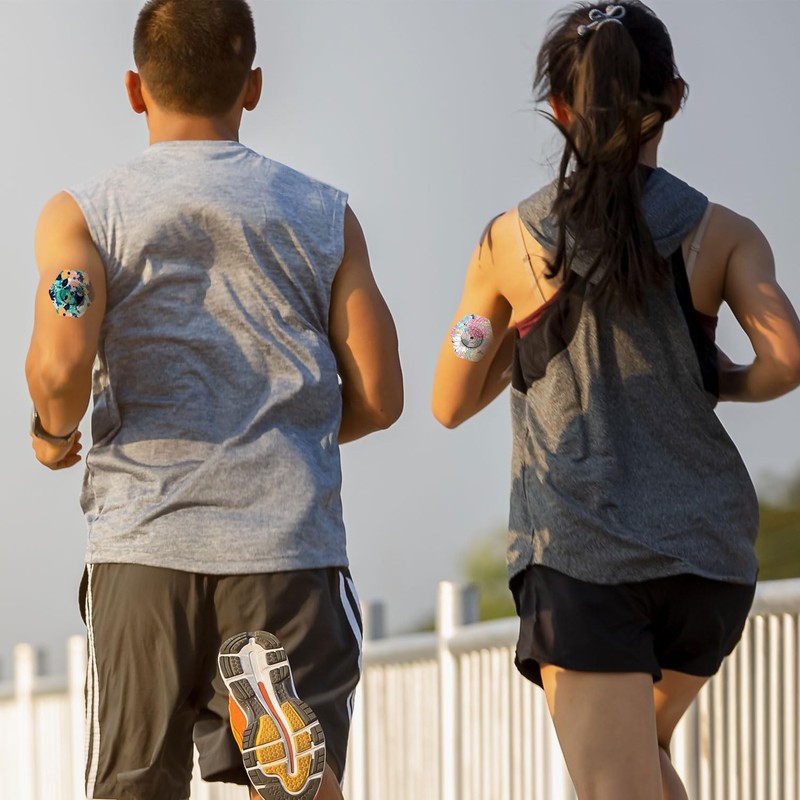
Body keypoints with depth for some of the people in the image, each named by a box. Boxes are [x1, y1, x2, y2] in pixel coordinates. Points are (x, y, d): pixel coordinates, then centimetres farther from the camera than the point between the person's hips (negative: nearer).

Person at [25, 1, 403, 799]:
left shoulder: (82, 215, 5)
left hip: (144, 548, 0)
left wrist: (52, 433, 11)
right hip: (291, 548, 0)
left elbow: (62, 365, -11)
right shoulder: (325, 216, 11)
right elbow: (377, 398, 7)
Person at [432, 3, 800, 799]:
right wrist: (725, 381, 7)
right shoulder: (723, 234, 2)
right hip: (706, 555, 3)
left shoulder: (508, 241, 2)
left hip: (577, 559, -3)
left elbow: (450, 405, 10)